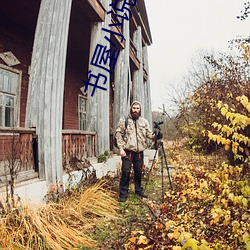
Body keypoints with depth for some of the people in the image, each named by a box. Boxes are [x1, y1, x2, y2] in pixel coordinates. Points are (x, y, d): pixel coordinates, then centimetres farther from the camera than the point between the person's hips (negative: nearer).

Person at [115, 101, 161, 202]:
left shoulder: (144, 121, 9)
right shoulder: (124, 120, -2)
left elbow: (149, 134, 5)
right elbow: (118, 134, -4)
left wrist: (155, 136, -17)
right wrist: (121, 148, -11)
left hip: (139, 151, 4)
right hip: (128, 151, -3)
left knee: (138, 171, 15)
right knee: (126, 172, -1)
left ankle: (139, 190, 32)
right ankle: (123, 194, 11)